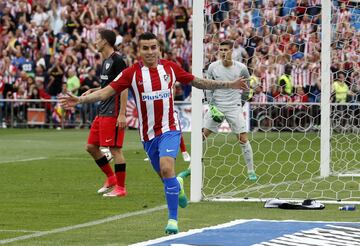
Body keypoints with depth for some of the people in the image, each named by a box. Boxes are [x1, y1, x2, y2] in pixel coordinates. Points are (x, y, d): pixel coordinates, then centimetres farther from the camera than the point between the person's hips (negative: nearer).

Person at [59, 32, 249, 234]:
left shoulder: (170, 68, -1)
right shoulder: (132, 73, -5)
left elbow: (197, 82, 10)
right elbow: (107, 91, -8)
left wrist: (230, 85, 10)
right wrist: (80, 100, -21)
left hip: (169, 128, -2)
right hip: (148, 133, 2)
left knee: (167, 169, -23)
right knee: (165, 177, 12)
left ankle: (173, 219, -14)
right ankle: (177, 186, 51)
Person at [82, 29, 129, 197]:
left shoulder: (117, 61, -13)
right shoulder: (105, 61, 16)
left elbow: (123, 88, -17)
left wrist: (122, 114, -21)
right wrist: (92, 91, 10)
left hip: (113, 114, -10)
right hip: (102, 112, 10)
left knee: (115, 149, -7)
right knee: (91, 147, 12)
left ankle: (120, 187, -1)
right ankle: (111, 178, 23)